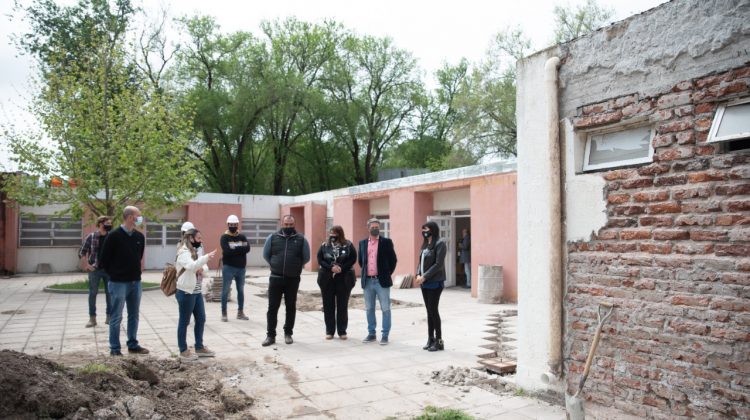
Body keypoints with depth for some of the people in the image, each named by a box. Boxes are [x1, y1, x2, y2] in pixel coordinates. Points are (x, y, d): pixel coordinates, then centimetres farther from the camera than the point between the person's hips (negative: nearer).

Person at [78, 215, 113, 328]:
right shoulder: (91, 236, -3)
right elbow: (82, 252, 1)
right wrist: (87, 265, -7)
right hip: (95, 269, -2)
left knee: (110, 293, 5)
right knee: (92, 293, 3)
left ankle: (109, 317, 16)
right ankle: (92, 318, 11)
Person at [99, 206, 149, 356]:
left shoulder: (139, 237, 5)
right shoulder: (114, 236, -12)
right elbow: (104, 259, -7)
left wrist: (135, 271, 14)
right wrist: (114, 274, 1)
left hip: (136, 282, 6)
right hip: (119, 283, -6)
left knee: (134, 316, 13)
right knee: (116, 317, 2)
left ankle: (133, 345, 23)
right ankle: (115, 348, 11)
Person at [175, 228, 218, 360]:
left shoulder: (196, 252, 14)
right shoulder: (184, 253, -15)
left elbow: (205, 267, 16)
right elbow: (191, 266, -33)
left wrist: (202, 269, -7)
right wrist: (207, 257, -43)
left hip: (197, 292, 9)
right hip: (186, 292, -9)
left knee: (201, 319, 13)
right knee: (184, 321, 2)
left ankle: (199, 347, 24)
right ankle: (183, 351, 11)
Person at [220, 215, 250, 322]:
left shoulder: (242, 237, 8)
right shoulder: (224, 237, -3)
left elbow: (247, 248, -8)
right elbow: (227, 251, -19)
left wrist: (235, 248, -17)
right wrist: (240, 249, -15)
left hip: (241, 268, 4)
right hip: (228, 268, -4)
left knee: (241, 290, 10)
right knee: (225, 291, -1)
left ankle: (240, 312, 20)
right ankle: (224, 313, 6)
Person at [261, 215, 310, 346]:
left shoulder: (301, 239, -1)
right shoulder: (273, 237, 0)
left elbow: (306, 257, 8)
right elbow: (266, 255, 11)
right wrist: (275, 265, 12)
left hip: (293, 279, 0)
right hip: (275, 278, 0)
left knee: (291, 307, 9)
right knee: (272, 307, 2)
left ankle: (288, 334, 21)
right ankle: (270, 335, 11)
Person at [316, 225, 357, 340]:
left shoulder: (348, 245, 1)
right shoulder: (324, 245, 6)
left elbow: (353, 259, -5)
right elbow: (320, 260, 0)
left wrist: (341, 268, -17)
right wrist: (331, 267, -16)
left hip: (344, 279, -2)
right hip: (327, 279, 2)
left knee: (343, 306, 4)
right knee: (328, 305, 5)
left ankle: (342, 331, 13)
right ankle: (329, 331, 14)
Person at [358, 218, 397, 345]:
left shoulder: (386, 242, -2)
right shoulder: (362, 243, 8)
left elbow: (393, 260, 3)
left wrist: (388, 273, 3)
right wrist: (365, 271, 13)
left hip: (382, 281, -3)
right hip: (367, 281, 4)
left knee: (385, 309, 1)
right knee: (369, 309, 11)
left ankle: (385, 335, 9)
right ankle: (371, 334, 22)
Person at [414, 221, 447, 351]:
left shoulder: (440, 243, -10)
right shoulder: (425, 244, 13)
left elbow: (438, 264, -17)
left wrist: (424, 277, -17)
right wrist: (418, 275, -3)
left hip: (435, 282, -7)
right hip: (424, 283, 7)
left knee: (433, 310, -4)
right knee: (429, 311, 11)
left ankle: (439, 341, 6)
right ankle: (430, 339, 18)